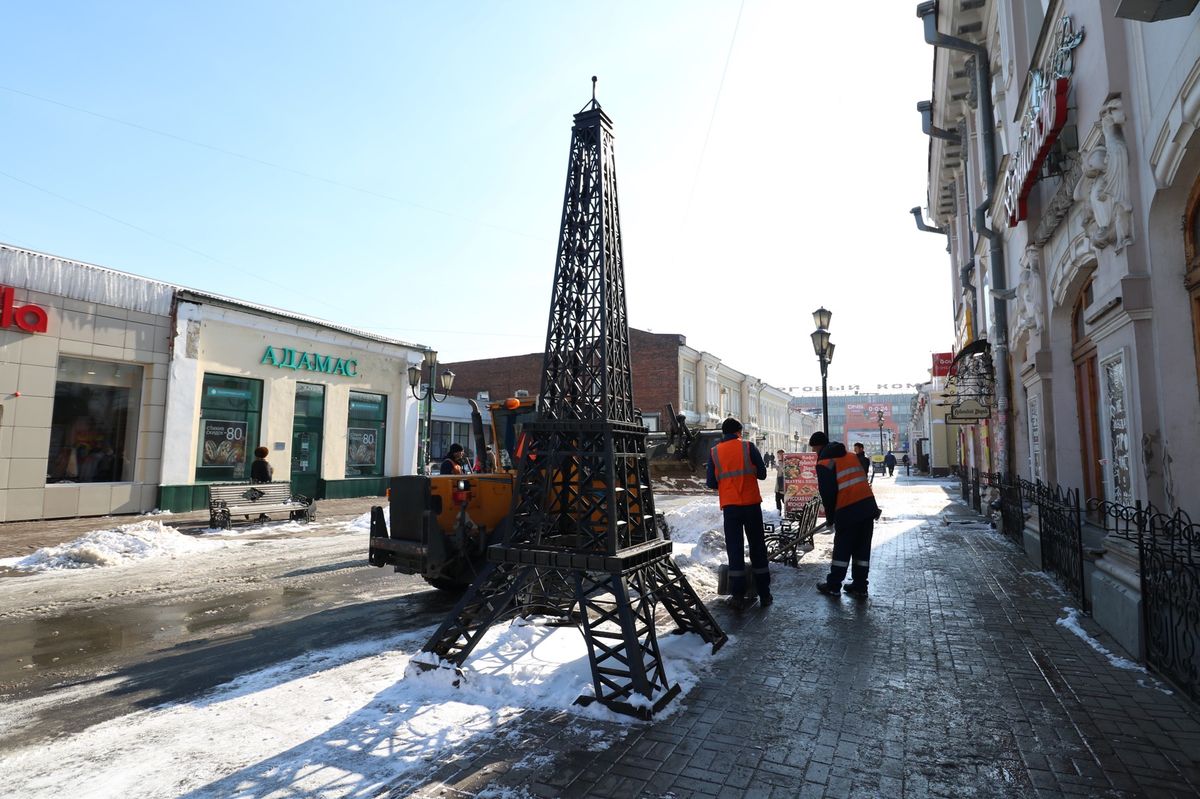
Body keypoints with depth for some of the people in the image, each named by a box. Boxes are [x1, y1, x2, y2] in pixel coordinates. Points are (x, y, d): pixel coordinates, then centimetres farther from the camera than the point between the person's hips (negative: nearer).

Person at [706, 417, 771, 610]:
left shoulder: (714, 452, 1)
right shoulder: (749, 447, -2)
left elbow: (712, 483, 2)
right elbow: (762, 474, 1)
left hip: (730, 506, 0)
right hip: (752, 504, 0)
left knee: (734, 548, 5)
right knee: (757, 547, 10)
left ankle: (738, 597, 2)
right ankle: (764, 594, 16)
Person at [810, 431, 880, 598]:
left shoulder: (824, 463, -5)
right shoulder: (851, 456, 17)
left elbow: (827, 493, -8)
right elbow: (861, 480, 17)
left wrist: (831, 517, 6)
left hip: (848, 511, -6)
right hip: (868, 506, 6)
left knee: (842, 549, 4)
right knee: (862, 548, 12)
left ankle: (833, 586, 13)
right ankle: (860, 586, 18)